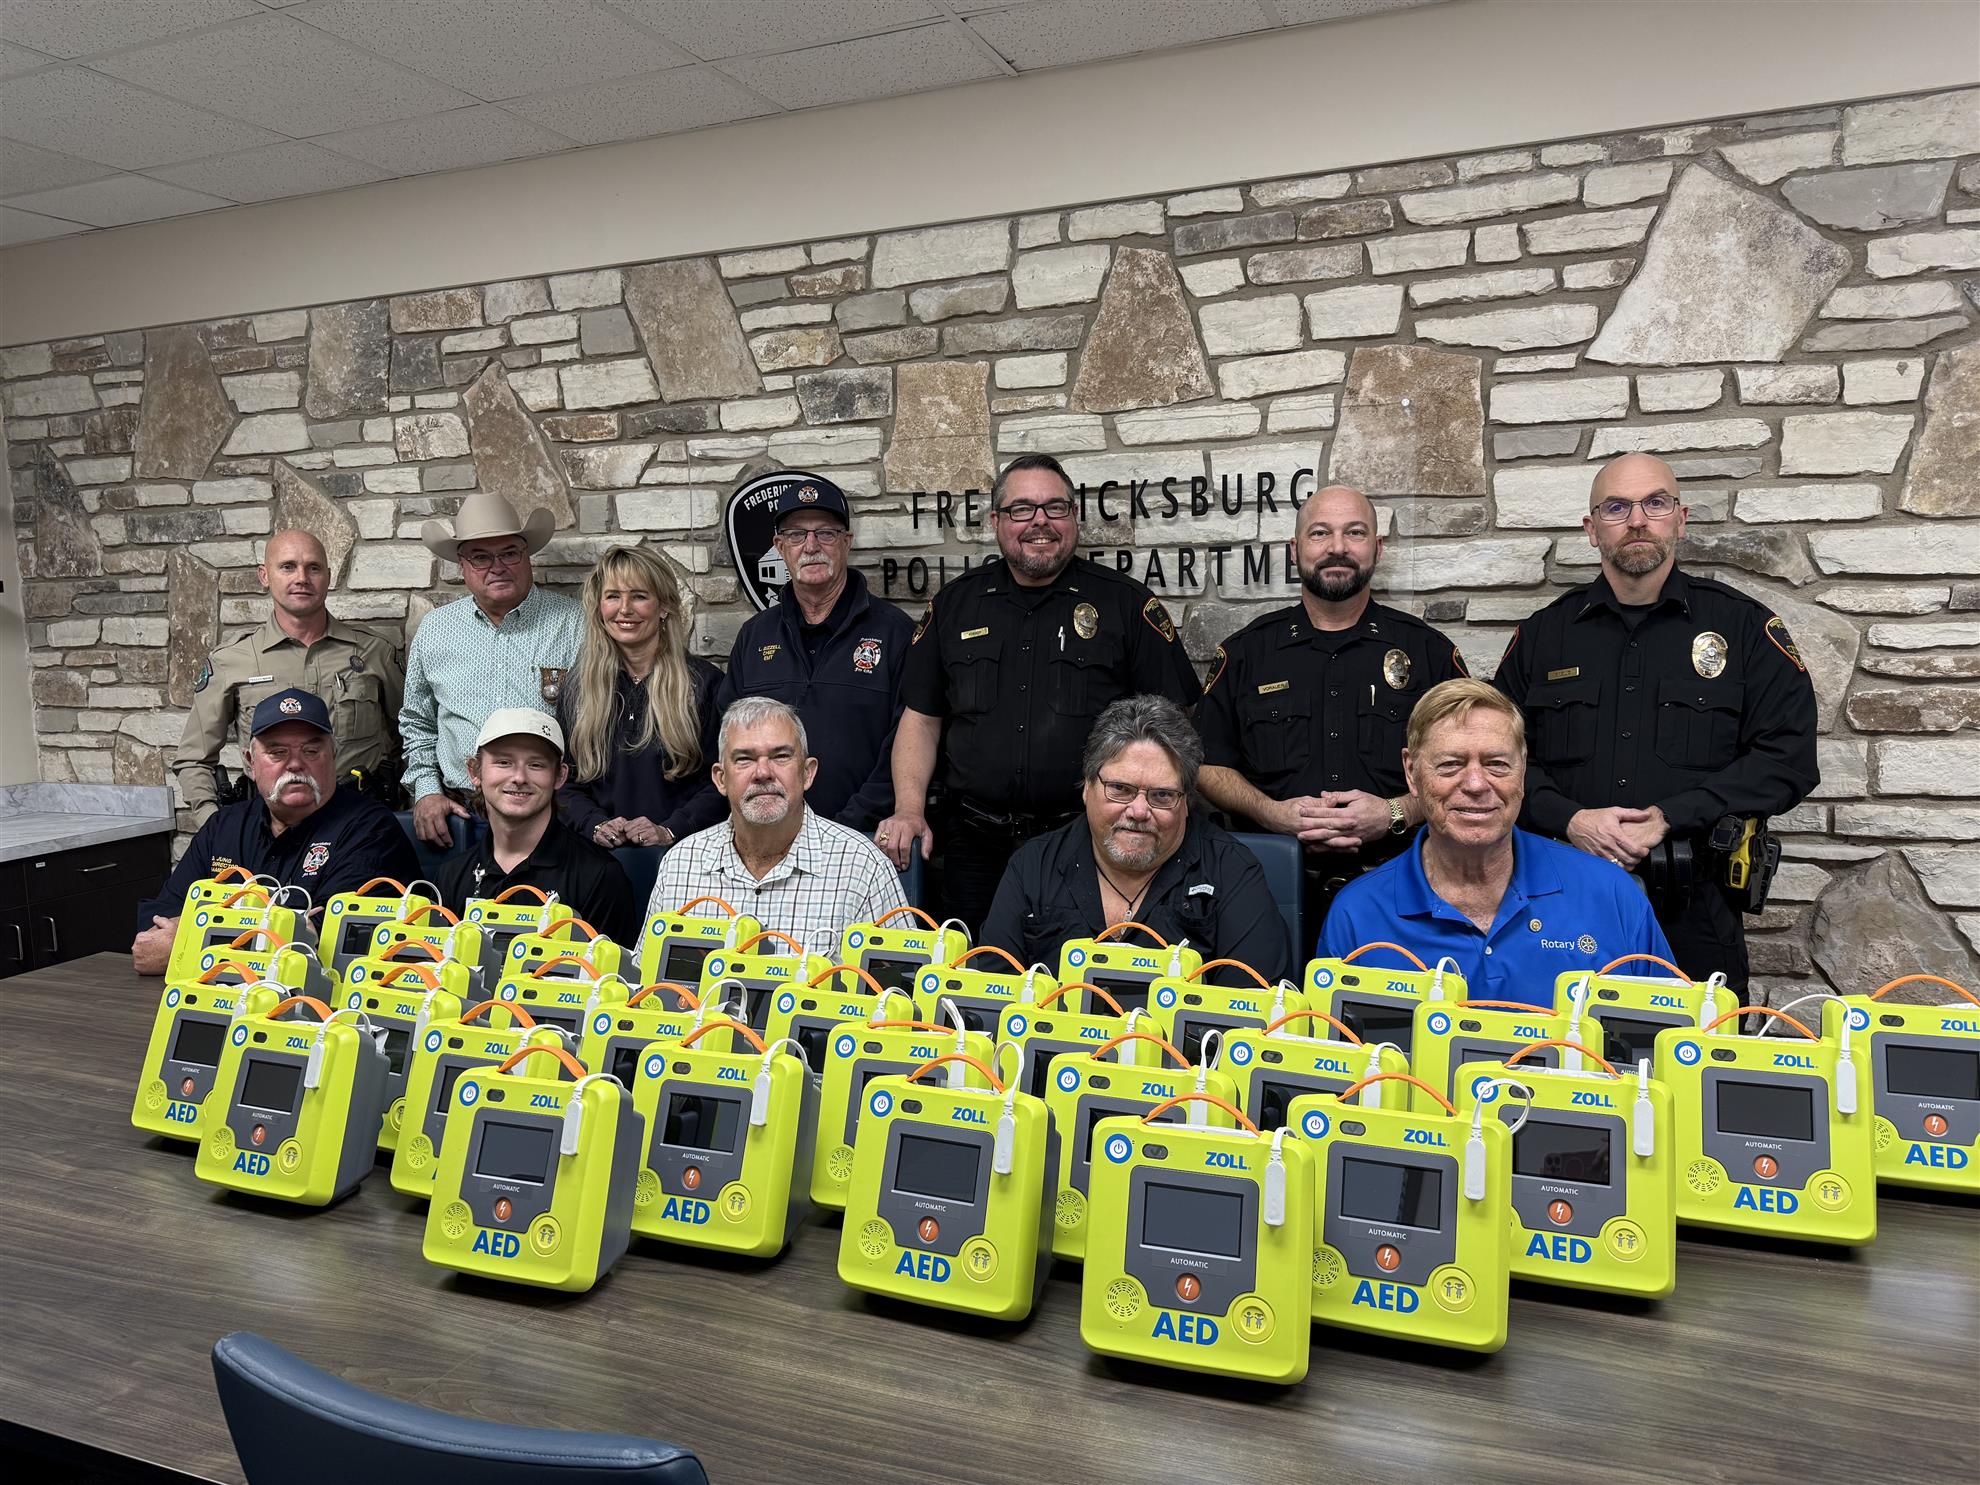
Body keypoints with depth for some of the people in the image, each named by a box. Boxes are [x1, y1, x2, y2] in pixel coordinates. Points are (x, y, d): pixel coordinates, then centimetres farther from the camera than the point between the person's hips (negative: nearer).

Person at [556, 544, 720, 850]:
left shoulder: (704, 682, 4)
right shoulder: (575, 693, 15)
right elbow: (565, 784, 15)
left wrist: (670, 831, -13)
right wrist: (596, 825, -5)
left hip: (680, 852, -2)